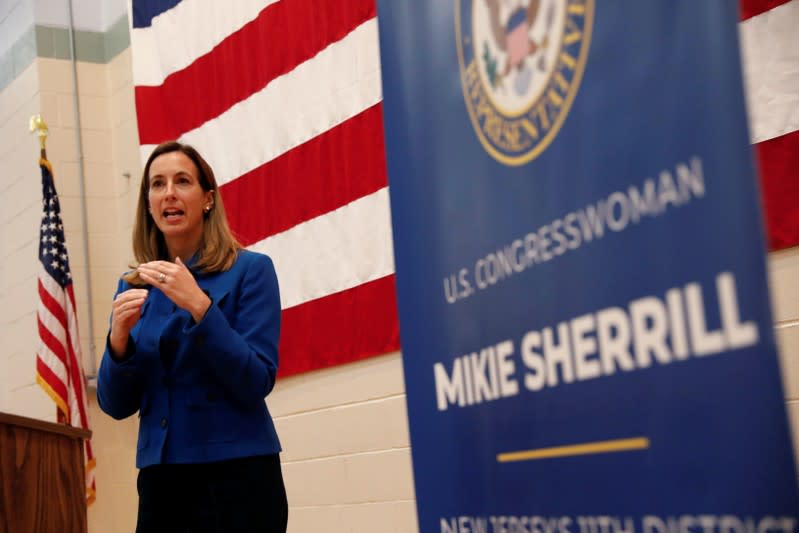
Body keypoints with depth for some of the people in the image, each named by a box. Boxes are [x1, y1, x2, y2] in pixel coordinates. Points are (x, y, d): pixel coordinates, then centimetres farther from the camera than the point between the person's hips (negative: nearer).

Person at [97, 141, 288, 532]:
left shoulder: (249, 270, -5)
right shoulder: (133, 285, 7)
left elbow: (257, 383, -13)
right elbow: (116, 405, 6)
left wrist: (199, 306, -21)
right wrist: (119, 340, -12)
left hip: (237, 476, -4)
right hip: (160, 479, 4)